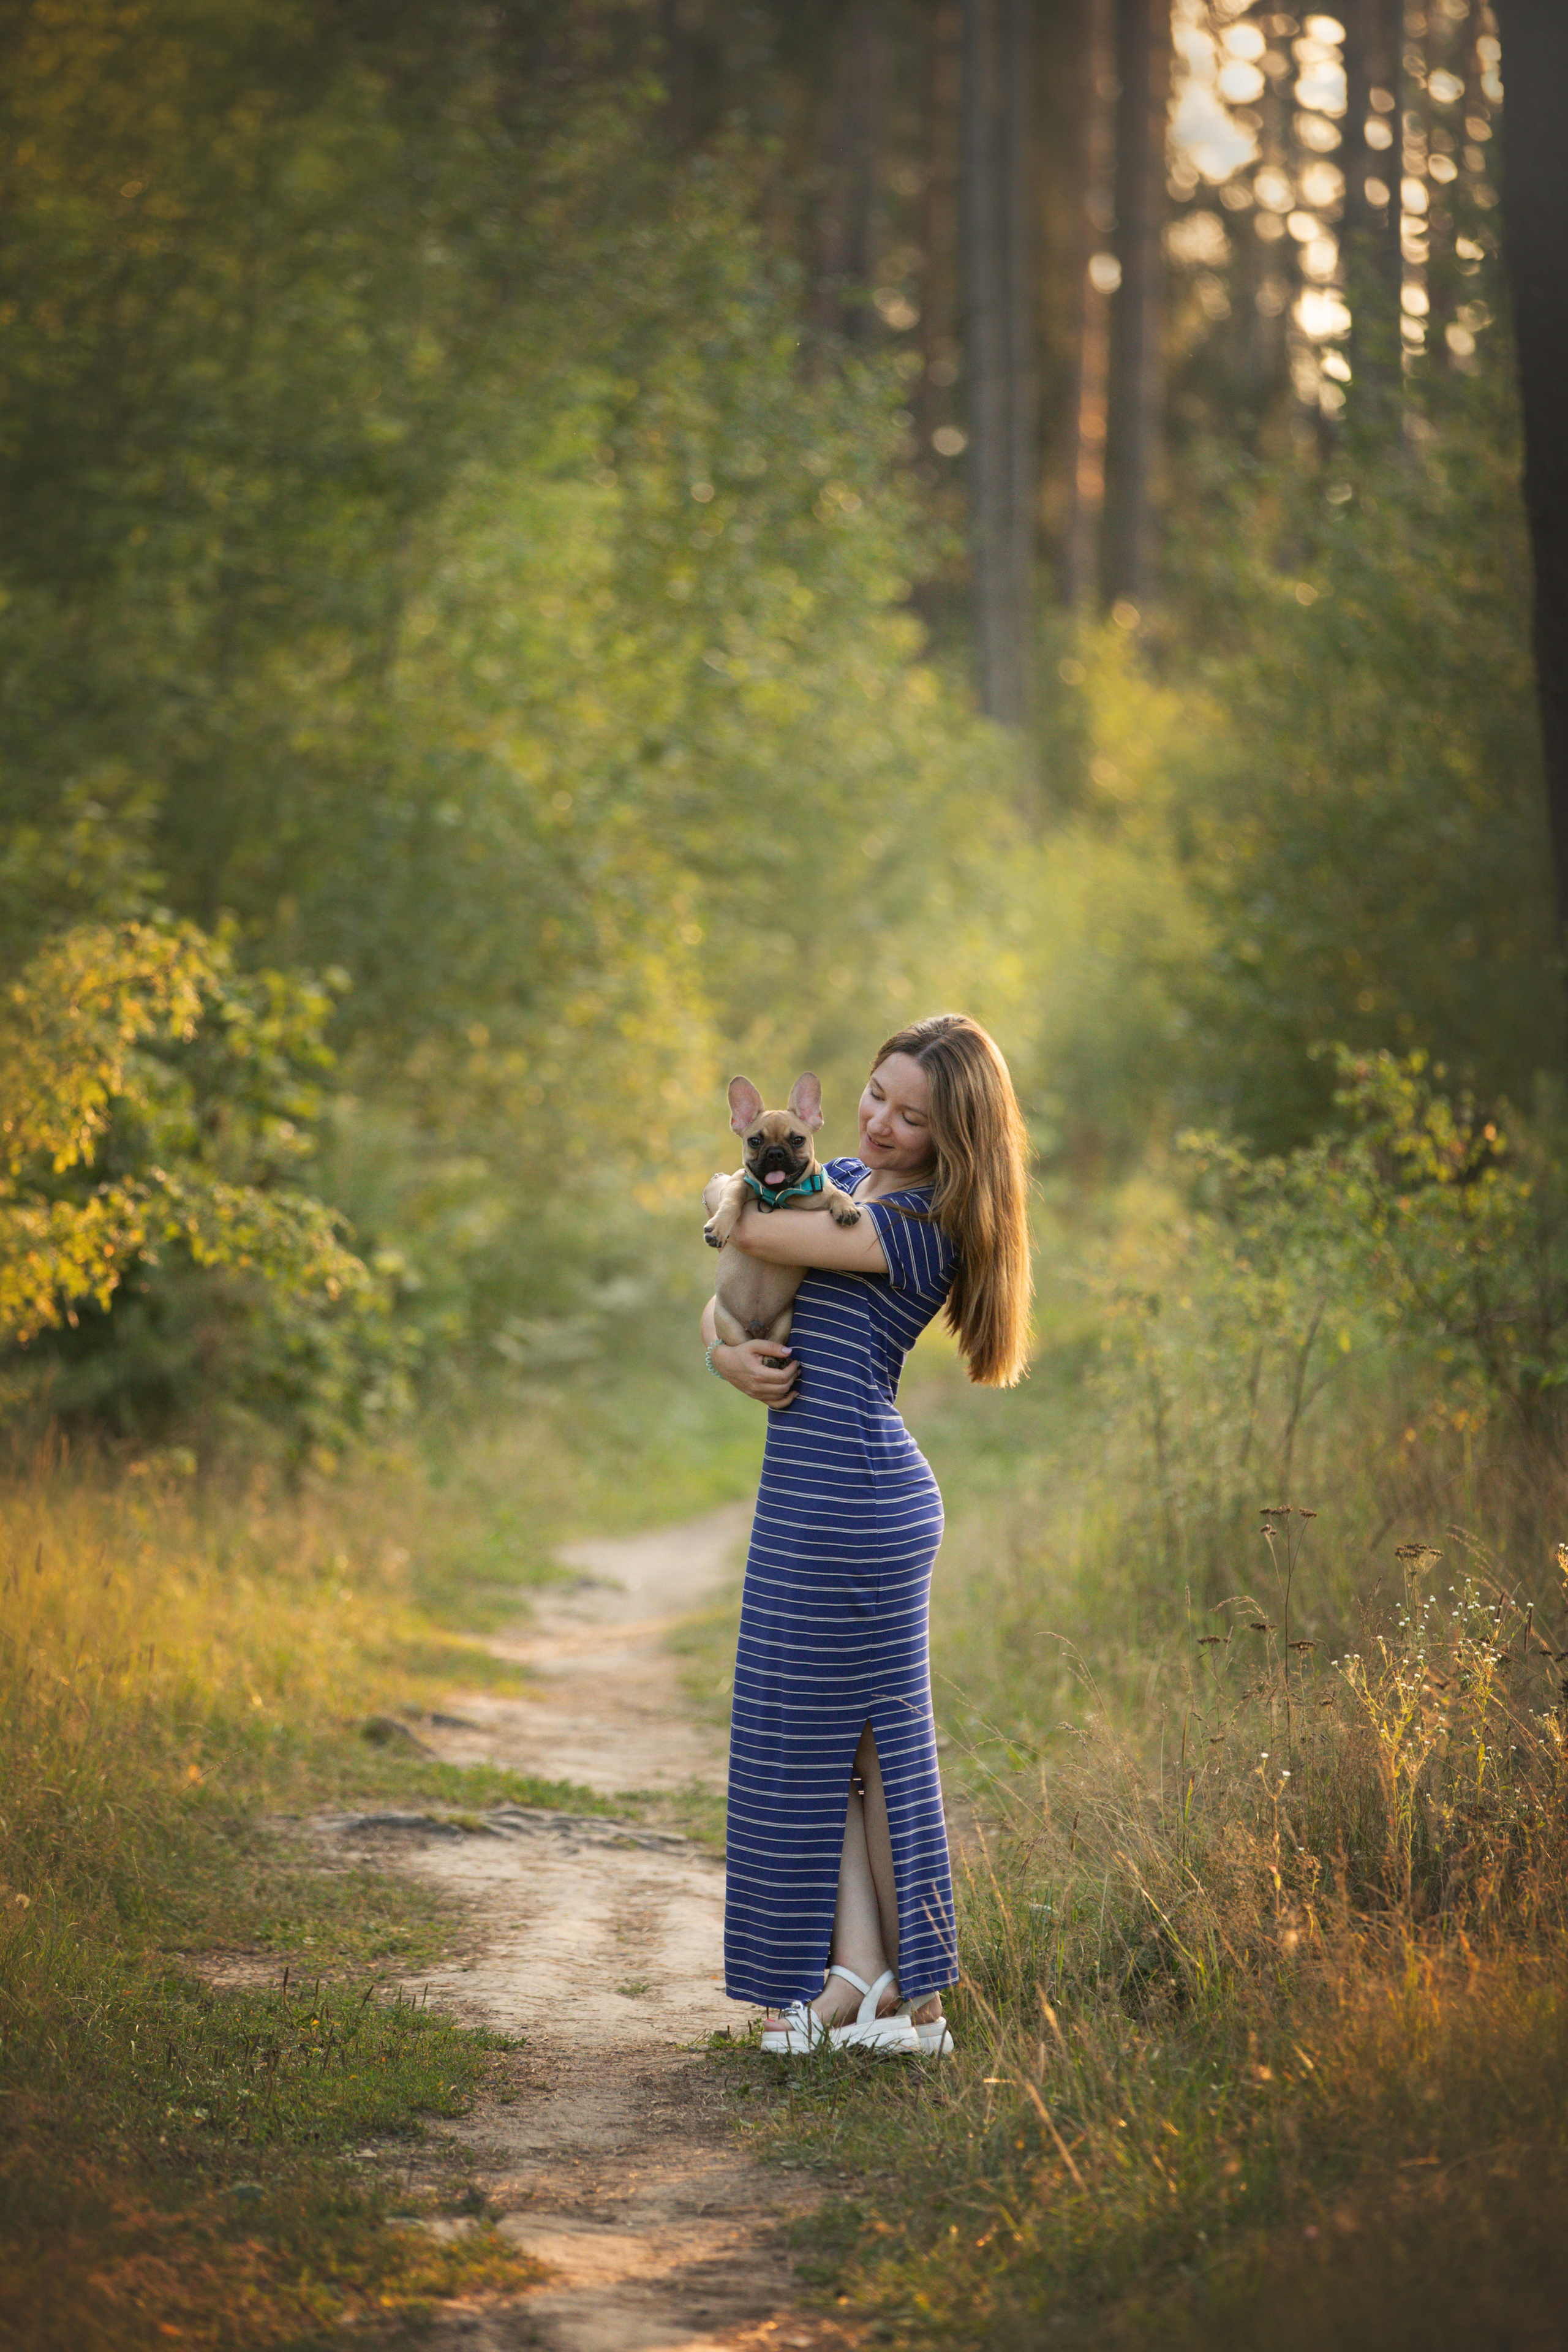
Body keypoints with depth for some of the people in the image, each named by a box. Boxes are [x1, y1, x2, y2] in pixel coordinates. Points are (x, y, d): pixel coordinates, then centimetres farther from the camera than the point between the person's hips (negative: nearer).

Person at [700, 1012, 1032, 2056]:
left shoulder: (923, 1226, -14)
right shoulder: (841, 1179, 13)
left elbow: (754, 1231, -19)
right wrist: (726, 1352, -7)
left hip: (856, 1500, -9)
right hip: (808, 1498, 9)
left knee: (876, 1737, -2)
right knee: (813, 1737, 10)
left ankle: (917, 1999, 7)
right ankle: (853, 1970, 13)